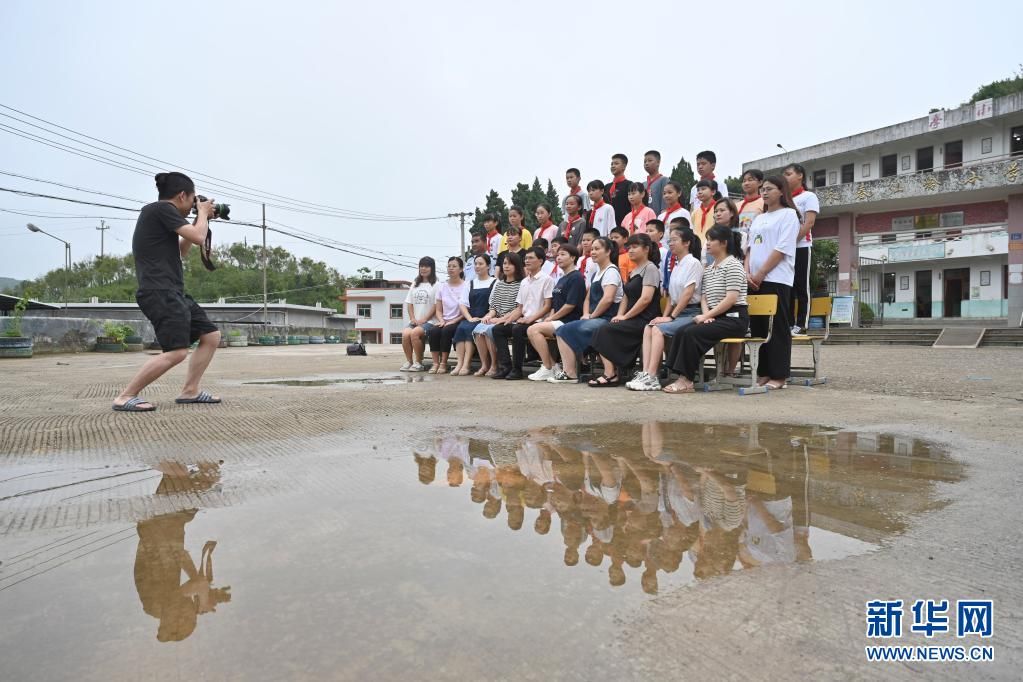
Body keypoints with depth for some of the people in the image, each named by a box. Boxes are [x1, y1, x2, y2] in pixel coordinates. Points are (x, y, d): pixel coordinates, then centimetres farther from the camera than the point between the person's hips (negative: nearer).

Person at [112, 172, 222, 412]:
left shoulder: (160, 214, 22)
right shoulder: (161, 208, -8)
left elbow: (180, 252, 31)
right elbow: (198, 237, -13)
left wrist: (199, 220, 26)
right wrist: (202, 214, 6)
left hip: (173, 293, 11)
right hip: (159, 292, -11)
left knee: (211, 335, 10)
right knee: (177, 351, -21)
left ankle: (189, 391, 13)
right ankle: (124, 397, -12)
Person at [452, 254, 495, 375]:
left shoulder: (495, 283, 5)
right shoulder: (470, 283, 21)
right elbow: (463, 305, 12)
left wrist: (485, 318, -18)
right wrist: (470, 318, -6)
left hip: (485, 320, -4)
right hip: (470, 319, 4)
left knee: (469, 328, -31)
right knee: (460, 328, -27)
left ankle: (466, 364, -33)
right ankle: (460, 363, -33)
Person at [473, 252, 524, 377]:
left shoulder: (521, 284, -2)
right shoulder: (499, 284, 19)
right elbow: (494, 305, 16)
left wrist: (502, 319, -15)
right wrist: (489, 315, -5)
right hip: (497, 320, 6)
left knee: (489, 330, -29)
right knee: (478, 329, -21)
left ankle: (494, 366, -14)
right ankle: (484, 365, -14)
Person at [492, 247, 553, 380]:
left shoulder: (546, 280, -2)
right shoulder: (524, 282, 21)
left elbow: (547, 306, -10)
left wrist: (530, 318, -18)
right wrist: (508, 319, 1)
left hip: (537, 321, -8)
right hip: (523, 321, 8)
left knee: (517, 329, -33)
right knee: (497, 329, -9)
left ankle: (517, 369, -23)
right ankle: (505, 366, -15)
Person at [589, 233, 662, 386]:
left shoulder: (650, 268, -6)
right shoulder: (634, 271, 22)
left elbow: (646, 298, -17)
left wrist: (625, 316, -13)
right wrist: (619, 315, 3)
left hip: (644, 320, -8)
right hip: (632, 320, 8)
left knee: (606, 331, -22)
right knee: (601, 331, -14)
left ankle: (610, 374, -20)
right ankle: (610, 372, -20)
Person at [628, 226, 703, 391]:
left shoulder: (693, 263, -6)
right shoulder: (677, 266, 20)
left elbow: (688, 294, -15)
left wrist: (671, 317, -17)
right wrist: (664, 316, 4)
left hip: (691, 313, -8)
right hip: (678, 313, 8)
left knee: (658, 329, -26)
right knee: (648, 328, -13)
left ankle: (651, 378, -30)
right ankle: (645, 373, -23)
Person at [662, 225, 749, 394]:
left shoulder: (733, 265, -8)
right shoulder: (708, 269, 18)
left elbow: (731, 299, -17)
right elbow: (703, 297, 13)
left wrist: (707, 316, -17)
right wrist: (706, 314, -8)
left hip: (734, 319, -7)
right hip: (716, 318, 7)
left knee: (691, 333, -26)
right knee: (680, 332, -16)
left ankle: (687, 381, -21)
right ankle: (681, 377, -20)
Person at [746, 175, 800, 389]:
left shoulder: (788, 214, 1)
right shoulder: (758, 218, 21)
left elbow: (782, 248, -10)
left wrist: (760, 274, -13)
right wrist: (747, 273, 0)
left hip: (776, 279, -7)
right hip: (755, 280, 7)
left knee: (778, 328, -5)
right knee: (758, 327, 6)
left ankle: (779, 375, -1)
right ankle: (763, 373, 12)